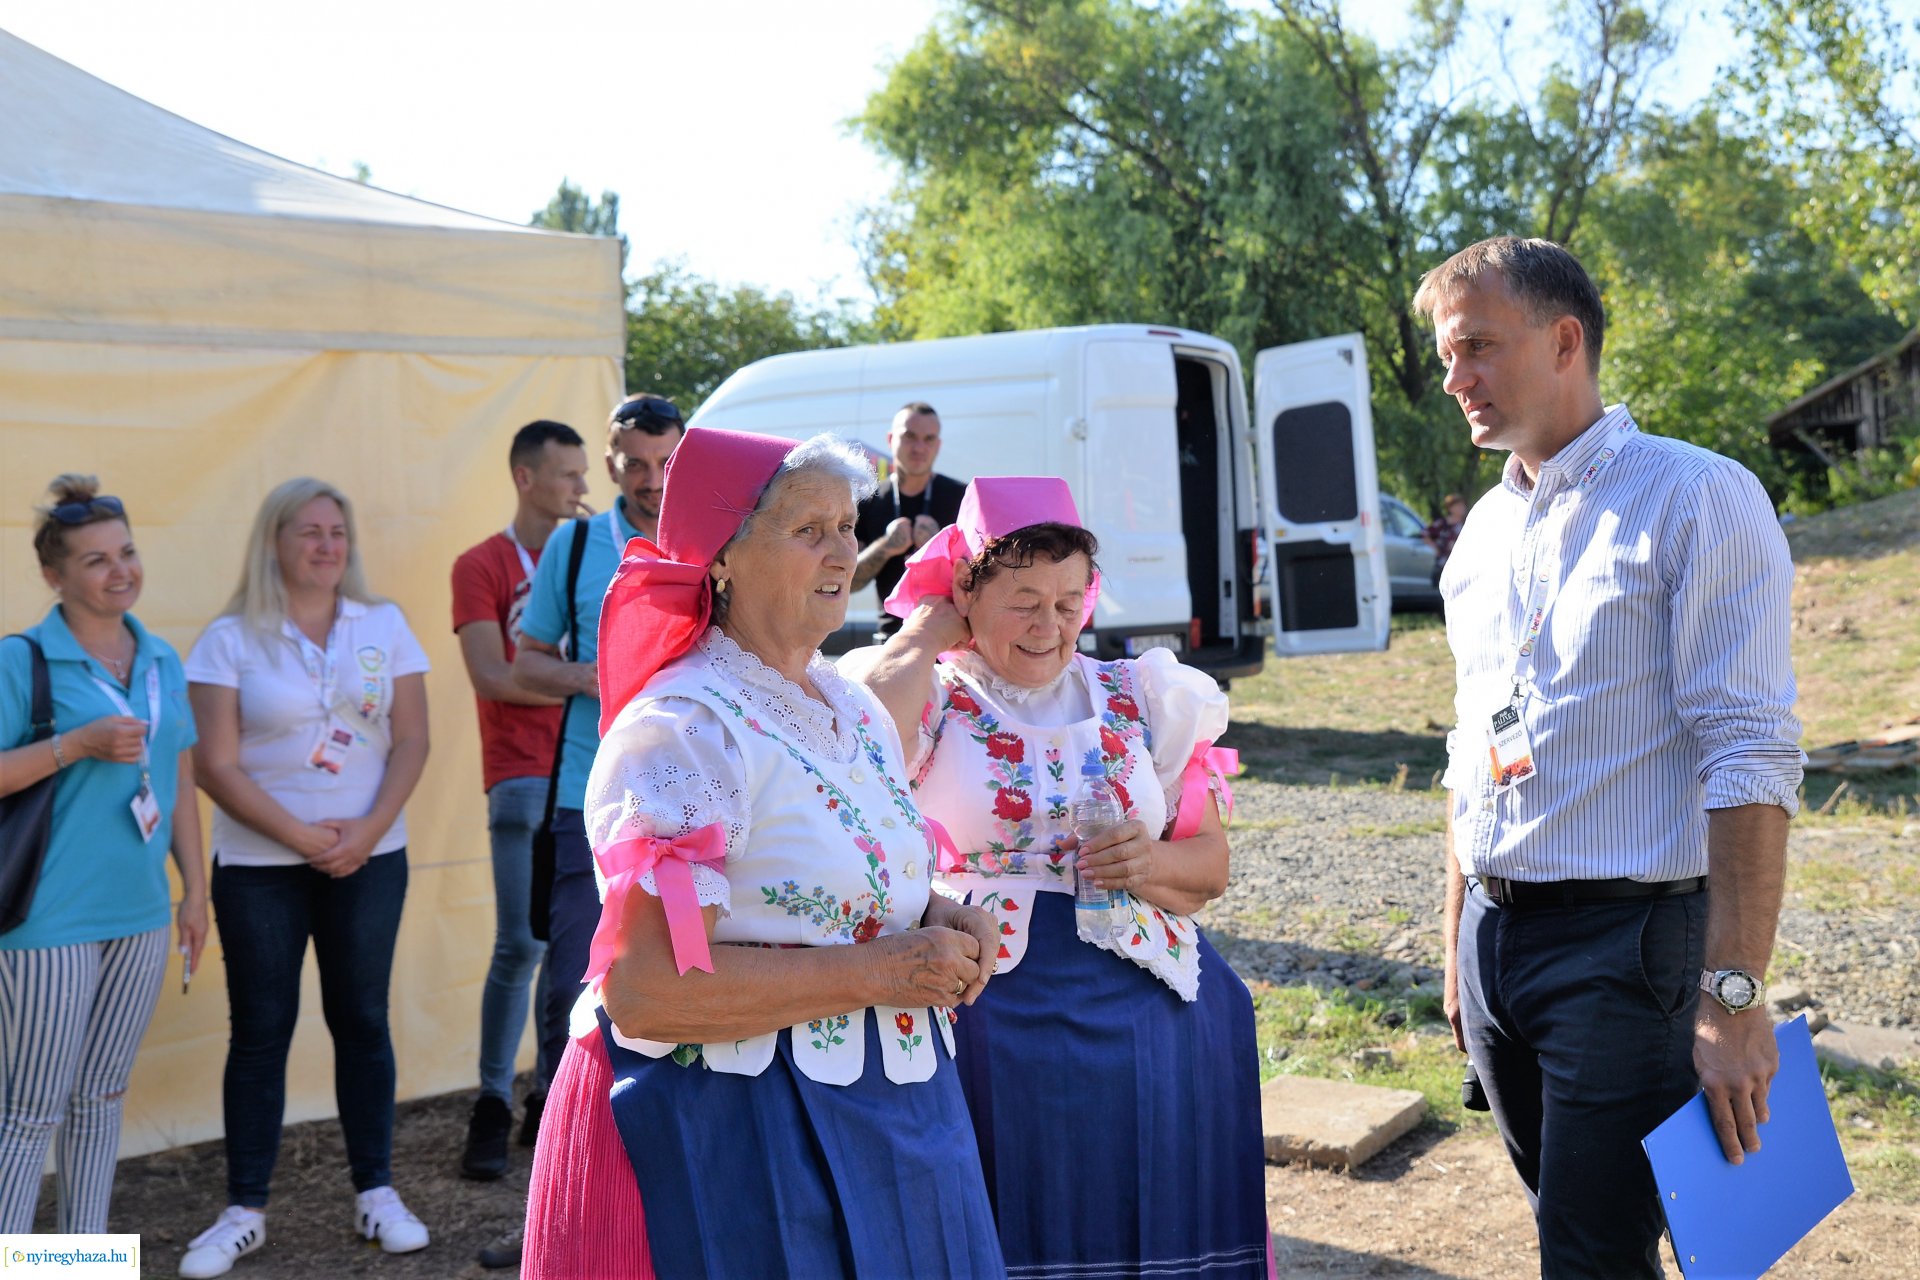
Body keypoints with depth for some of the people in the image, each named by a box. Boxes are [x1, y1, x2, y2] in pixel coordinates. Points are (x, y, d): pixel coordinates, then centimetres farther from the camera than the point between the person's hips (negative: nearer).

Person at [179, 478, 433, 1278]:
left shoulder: (384, 625, 4)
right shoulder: (230, 640, -4)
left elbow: (411, 740, 2)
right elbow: (217, 767, -8)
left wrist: (368, 831, -11)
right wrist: (302, 837, -13)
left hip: (369, 856, 2)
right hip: (259, 864, -1)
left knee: (361, 1019, 7)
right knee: (260, 1029, 4)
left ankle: (375, 1192, 17)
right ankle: (245, 1210, 14)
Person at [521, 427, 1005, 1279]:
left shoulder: (855, 709, 8)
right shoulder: (680, 731, -19)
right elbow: (644, 989, -26)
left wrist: (934, 919, -1)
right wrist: (880, 972, -23)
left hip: (881, 1113, 8)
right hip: (728, 1136, -8)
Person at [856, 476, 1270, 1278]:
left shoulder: (1141, 699, 9)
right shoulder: (937, 701, 0)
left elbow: (1212, 863, 14)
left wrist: (1155, 863, -9)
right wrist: (926, 632, -10)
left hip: (1143, 1009, 3)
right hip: (990, 1000, -3)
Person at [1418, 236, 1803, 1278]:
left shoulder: (1696, 500, -9)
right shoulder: (1485, 530, 13)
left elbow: (1748, 760, -16)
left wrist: (1733, 996, -21)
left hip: (1626, 942, -7)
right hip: (1495, 941, 7)